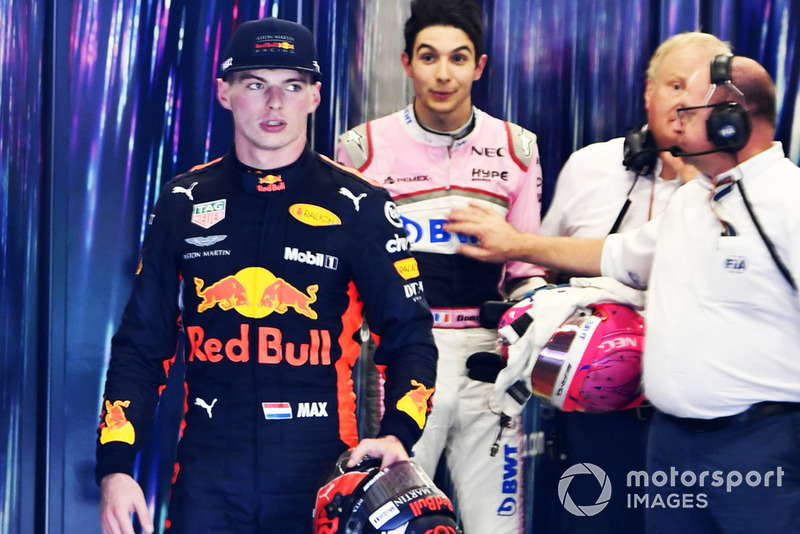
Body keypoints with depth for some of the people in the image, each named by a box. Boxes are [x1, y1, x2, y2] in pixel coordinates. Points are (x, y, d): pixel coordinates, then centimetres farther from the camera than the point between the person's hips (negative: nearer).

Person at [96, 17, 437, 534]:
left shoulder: (360, 206, 2)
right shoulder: (185, 203, 7)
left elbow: (409, 334, 3)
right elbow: (142, 341, 10)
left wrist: (397, 435, -15)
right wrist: (115, 466, 0)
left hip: (322, 474, -1)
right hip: (207, 479, 1)